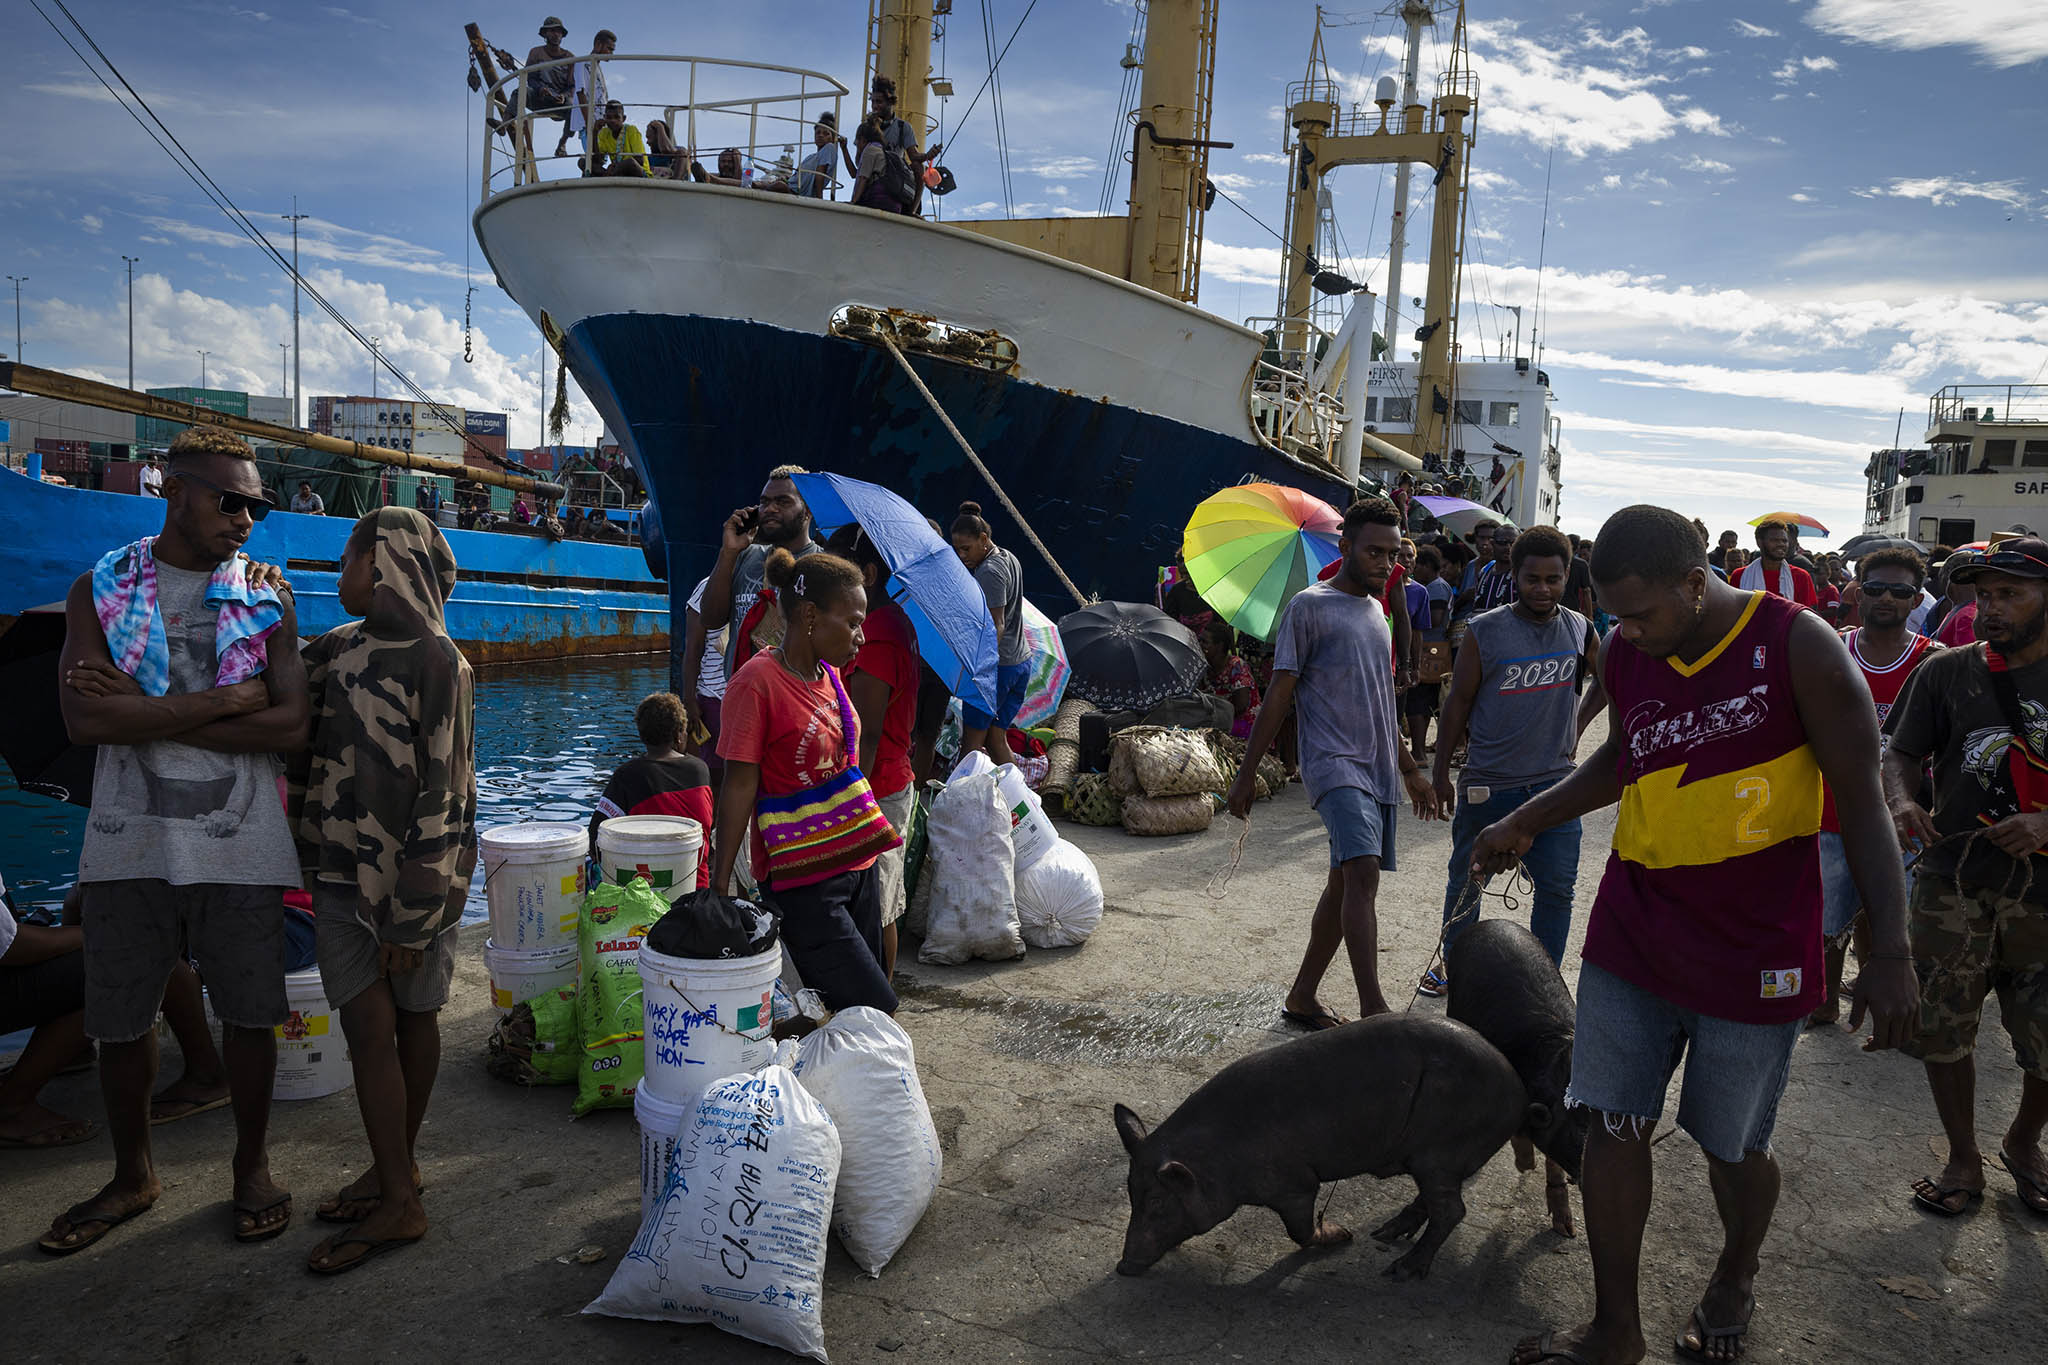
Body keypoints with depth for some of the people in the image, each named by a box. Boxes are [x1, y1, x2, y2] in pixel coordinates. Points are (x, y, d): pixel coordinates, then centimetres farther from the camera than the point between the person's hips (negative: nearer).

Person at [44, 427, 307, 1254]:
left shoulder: (266, 602, 3)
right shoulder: (102, 588, 3)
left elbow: (292, 728, -10)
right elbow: (83, 718, -12)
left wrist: (145, 714, -13)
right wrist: (227, 699, -16)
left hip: (238, 846, 0)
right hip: (130, 844, 1)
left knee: (249, 1015, 8)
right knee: (120, 1022, 11)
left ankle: (252, 1166, 28)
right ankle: (132, 1177, 32)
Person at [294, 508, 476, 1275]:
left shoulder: (436, 662, -13)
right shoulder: (336, 650, 7)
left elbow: (441, 795, -15)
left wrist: (411, 917, -16)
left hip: (415, 871, -5)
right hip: (344, 867, 5)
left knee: (414, 1019, 7)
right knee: (369, 1024, 4)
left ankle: (400, 1194, 17)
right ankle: (395, 1178, 17)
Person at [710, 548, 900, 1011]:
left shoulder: (828, 674, 9)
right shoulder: (758, 682, -15)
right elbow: (739, 786, -14)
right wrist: (719, 884, -12)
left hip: (855, 862, 8)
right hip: (802, 879, -8)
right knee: (876, 1012, -8)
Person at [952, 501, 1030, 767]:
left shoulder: (989, 572, -17)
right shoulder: (1010, 559, 11)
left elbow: (996, 627, -21)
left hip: (997, 665, -9)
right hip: (1022, 662, 9)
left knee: (972, 741, -1)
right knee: (996, 739, 13)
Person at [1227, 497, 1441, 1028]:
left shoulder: (1376, 612, 19)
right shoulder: (1310, 606, -4)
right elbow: (1279, 695, -7)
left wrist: (1409, 769, 29)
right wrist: (1246, 774, -8)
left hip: (1378, 771, 8)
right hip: (1334, 764, -8)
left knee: (1345, 883, 9)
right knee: (1363, 871, -23)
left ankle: (1302, 997, 20)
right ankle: (1373, 1010, -25)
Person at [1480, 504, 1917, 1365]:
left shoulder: (1798, 648, -15)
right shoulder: (1623, 655, -1)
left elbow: (1863, 803, -11)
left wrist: (1891, 952, -13)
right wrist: (1525, 824, 18)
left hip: (1752, 954, -4)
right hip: (1633, 938, 4)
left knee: (1733, 1146, 12)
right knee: (1614, 1126, 5)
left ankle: (1735, 1280, 43)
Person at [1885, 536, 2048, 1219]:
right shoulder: (1946, 671, 3)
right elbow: (1899, 755, 6)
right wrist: (1904, 802, -15)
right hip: (1952, 884, 1)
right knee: (1943, 1031, 6)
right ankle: (1964, 1161, 26)